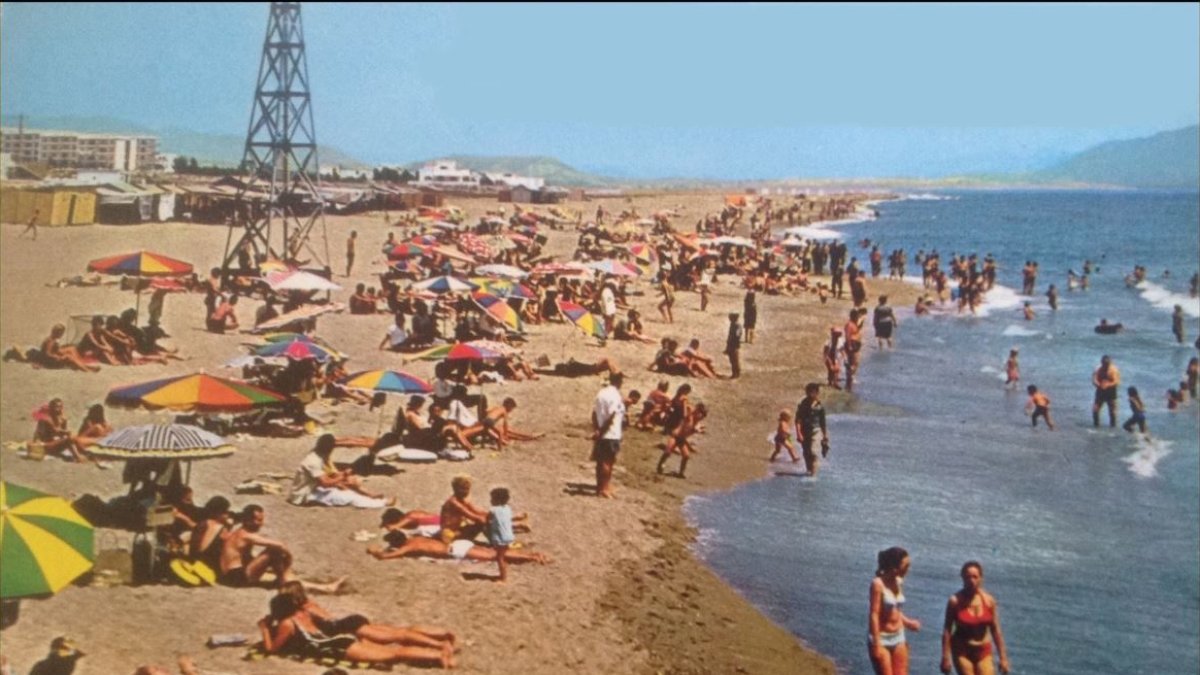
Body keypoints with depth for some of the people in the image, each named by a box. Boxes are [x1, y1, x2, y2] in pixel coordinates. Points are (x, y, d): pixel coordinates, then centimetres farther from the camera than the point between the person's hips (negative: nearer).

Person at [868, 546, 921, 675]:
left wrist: (908, 623, -1)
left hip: (898, 638, 7)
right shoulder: (878, 584, -18)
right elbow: (874, 614, -19)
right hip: (881, 638, -7)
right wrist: (876, 644, -20)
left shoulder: (899, 582, 3)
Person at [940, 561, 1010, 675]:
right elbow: (947, 631, -9)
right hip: (962, 652, -3)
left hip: (983, 652, 3)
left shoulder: (989, 601, -3)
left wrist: (1003, 657, 2)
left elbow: (996, 631, 2)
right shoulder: (955, 601, -12)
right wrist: (946, 657, -12)